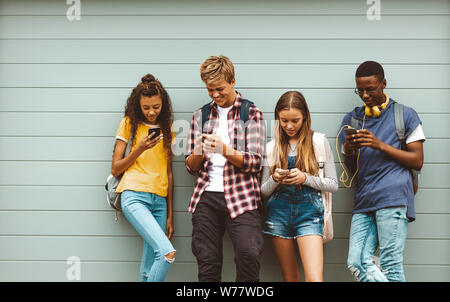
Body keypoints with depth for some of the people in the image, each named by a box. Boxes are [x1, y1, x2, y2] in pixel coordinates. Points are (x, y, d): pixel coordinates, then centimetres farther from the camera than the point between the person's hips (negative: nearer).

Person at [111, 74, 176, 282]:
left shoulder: (166, 129, 16)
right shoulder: (129, 124, 5)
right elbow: (115, 169, 4)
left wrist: (170, 215, 13)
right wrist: (140, 149, -10)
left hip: (159, 201, 5)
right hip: (134, 196, -4)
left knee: (150, 268, 1)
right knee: (167, 253, -23)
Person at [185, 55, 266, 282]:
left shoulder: (252, 114, 5)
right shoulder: (200, 116, 16)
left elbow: (255, 163, -3)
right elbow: (191, 167, 16)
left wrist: (224, 149, -18)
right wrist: (197, 154, -8)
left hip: (240, 196, -3)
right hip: (206, 196, 3)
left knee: (249, 254, -20)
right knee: (207, 262, 1)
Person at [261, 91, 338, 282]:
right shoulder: (271, 147, 10)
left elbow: (333, 184, 2)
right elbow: (264, 191, 11)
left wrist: (305, 178, -13)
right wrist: (275, 179, -10)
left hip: (308, 211, -2)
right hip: (278, 212, 2)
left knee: (314, 278, -16)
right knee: (290, 277, 7)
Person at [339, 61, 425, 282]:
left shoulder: (405, 115, 10)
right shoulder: (351, 119, 21)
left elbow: (417, 161, 4)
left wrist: (380, 145, -8)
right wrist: (349, 152, -1)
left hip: (393, 197, -4)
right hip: (364, 199, 4)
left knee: (390, 266, -10)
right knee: (356, 262, -12)